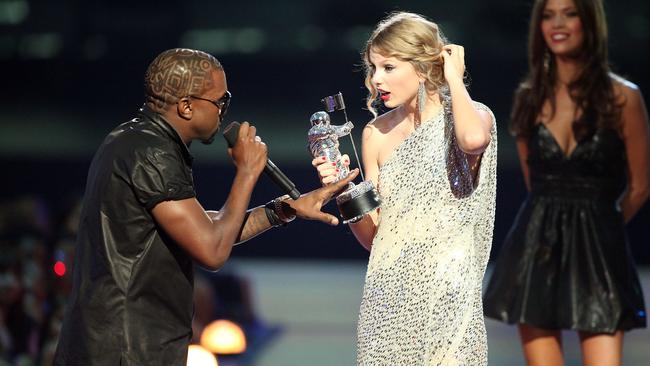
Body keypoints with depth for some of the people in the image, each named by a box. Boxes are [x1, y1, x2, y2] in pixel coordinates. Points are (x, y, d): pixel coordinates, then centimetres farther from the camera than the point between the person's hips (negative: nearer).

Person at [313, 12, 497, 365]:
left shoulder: (473, 116, -4)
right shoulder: (377, 133, 7)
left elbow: (473, 140, -31)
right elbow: (371, 236, 11)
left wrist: (454, 78, -15)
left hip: (446, 297, -4)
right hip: (387, 298, 4)